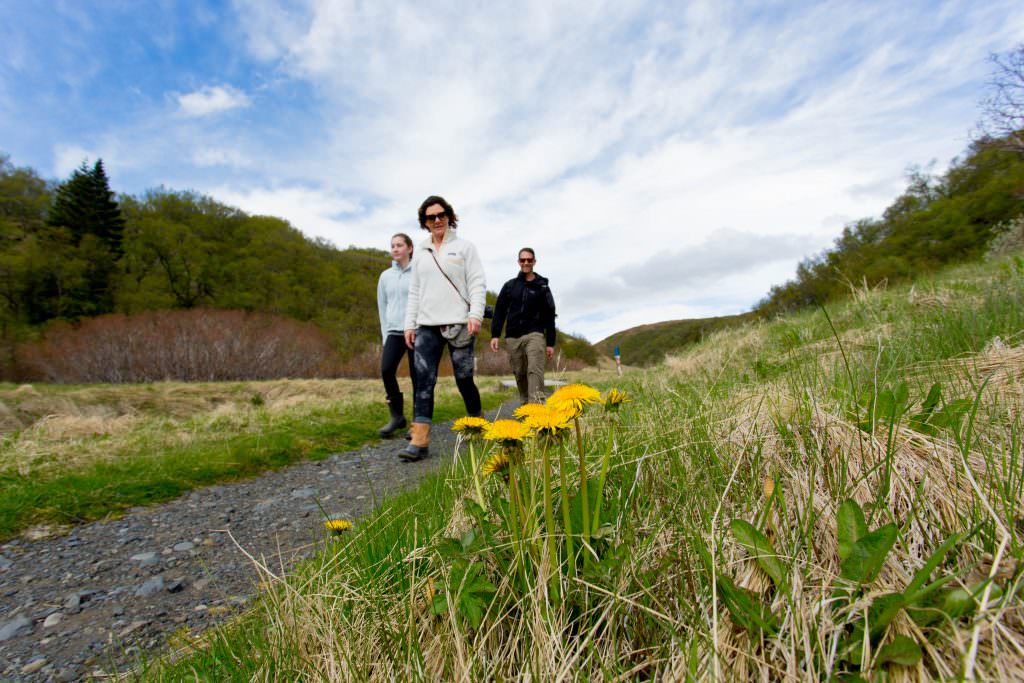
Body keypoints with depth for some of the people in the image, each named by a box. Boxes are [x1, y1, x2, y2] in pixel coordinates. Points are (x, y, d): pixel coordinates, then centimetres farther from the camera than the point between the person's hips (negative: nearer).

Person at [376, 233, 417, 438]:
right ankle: (397, 416, 3)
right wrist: (385, 335, 9)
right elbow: (382, 307, 16)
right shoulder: (386, 276, 14)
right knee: (386, 370, -14)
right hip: (394, 332, 3)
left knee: (417, 377, -2)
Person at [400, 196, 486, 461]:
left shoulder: (464, 247, 7)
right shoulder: (420, 253, 18)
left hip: (459, 324, -3)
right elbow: (414, 292, 17)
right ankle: (419, 441, -5)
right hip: (427, 326, 4)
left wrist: (476, 314, -15)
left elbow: (477, 283, -1)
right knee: (423, 380, -6)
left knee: (464, 379, 1)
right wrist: (409, 324, 9)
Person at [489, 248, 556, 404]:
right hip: (513, 338, 3)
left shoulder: (542, 286, 8)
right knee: (519, 374, 6)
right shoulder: (510, 285, 13)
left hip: (534, 335, -2)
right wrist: (495, 335, -2)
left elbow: (549, 316, 7)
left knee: (535, 371, -16)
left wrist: (550, 343, 3)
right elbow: (499, 311, 9)